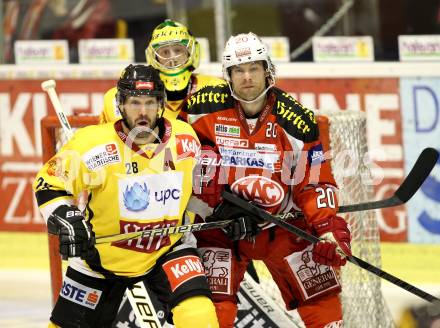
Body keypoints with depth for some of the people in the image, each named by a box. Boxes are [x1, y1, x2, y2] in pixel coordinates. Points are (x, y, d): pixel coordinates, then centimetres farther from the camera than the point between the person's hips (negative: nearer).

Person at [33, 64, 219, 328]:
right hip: (103, 253, -1)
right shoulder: (93, 144, -20)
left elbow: (198, 182, 13)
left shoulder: (186, 139, -8)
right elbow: (50, 184, -11)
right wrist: (64, 219, -25)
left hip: (167, 247, 1)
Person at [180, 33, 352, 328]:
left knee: (321, 296, 2)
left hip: (282, 225, 1)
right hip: (220, 224, -1)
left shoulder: (295, 119, -10)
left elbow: (315, 181, -6)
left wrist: (329, 228, -17)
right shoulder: (206, 107, -11)